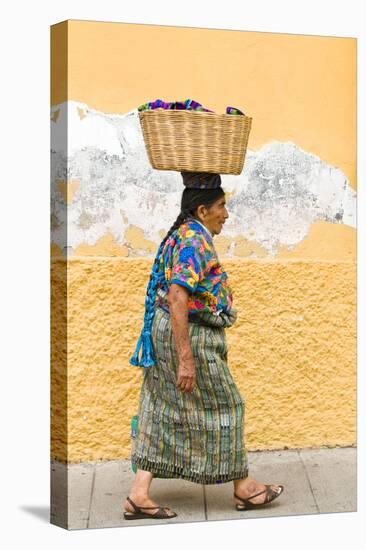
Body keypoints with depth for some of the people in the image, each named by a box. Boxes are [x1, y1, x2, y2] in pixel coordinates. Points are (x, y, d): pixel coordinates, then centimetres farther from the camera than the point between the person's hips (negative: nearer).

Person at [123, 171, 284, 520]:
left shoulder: (181, 236, 14)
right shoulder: (195, 240, -18)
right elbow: (177, 298, -27)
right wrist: (185, 358, -28)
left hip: (165, 331, 10)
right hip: (189, 336, -10)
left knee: (163, 413, 10)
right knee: (222, 407, 5)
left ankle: (139, 495, 11)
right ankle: (243, 487, 20)